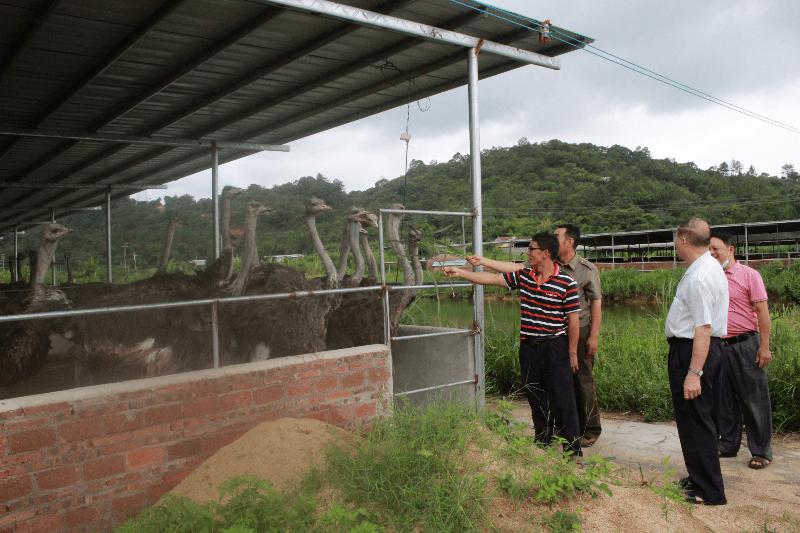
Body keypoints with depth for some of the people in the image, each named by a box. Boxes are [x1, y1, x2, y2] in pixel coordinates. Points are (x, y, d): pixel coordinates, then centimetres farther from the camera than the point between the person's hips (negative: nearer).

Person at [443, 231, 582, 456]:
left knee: (562, 399, 0)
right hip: (528, 347, 6)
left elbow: (573, 320, -7)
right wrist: (460, 272, 4)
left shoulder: (567, 283, -10)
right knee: (535, 398, 15)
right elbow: (492, 279, 8)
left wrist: (573, 353, -5)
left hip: (555, 347, -5)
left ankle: (572, 450, 12)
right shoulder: (523, 276, 5)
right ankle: (542, 443, 31)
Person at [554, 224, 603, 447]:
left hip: (580, 330, -4)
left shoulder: (587, 269, -7)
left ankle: (590, 431, 16)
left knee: (583, 381, 3)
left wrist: (594, 336, -11)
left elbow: (596, 304, -7)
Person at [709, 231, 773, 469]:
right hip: (719, 347, 5)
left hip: (745, 345, -5)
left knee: (754, 400, 2)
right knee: (724, 400, 13)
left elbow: (762, 311, -9)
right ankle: (728, 445, 25)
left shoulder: (749, 275, -6)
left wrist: (765, 346, -14)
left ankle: (761, 452, 13)